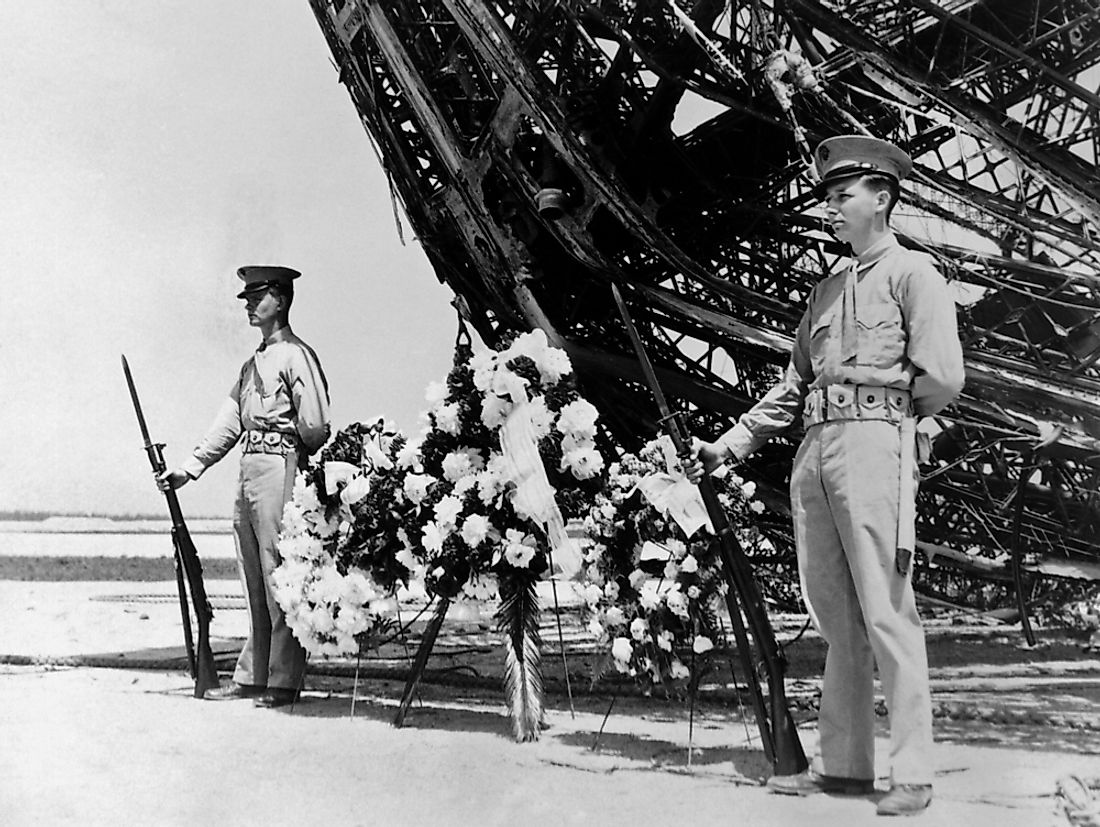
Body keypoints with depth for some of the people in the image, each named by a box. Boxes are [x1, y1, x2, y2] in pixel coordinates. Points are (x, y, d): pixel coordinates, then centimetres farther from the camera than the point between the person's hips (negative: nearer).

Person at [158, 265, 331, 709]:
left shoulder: (296, 355, -7)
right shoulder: (252, 363, 20)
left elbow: (314, 425, -15)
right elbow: (229, 422, 19)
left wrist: (297, 456, 3)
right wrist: (188, 468, 13)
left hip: (280, 468, -9)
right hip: (248, 471, 9)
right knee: (254, 582, 11)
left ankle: (283, 682, -1)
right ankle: (251, 676, 17)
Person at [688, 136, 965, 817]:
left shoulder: (912, 272, 3)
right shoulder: (826, 291, 24)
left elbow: (943, 378, -8)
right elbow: (794, 385, 24)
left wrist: (883, 410, 6)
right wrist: (730, 444, 18)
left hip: (873, 445, -7)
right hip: (815, 451, 7)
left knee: (887, 613, -8)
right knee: (836, 618, 6)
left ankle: (914, 776, -3)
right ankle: (843, 765, 12)